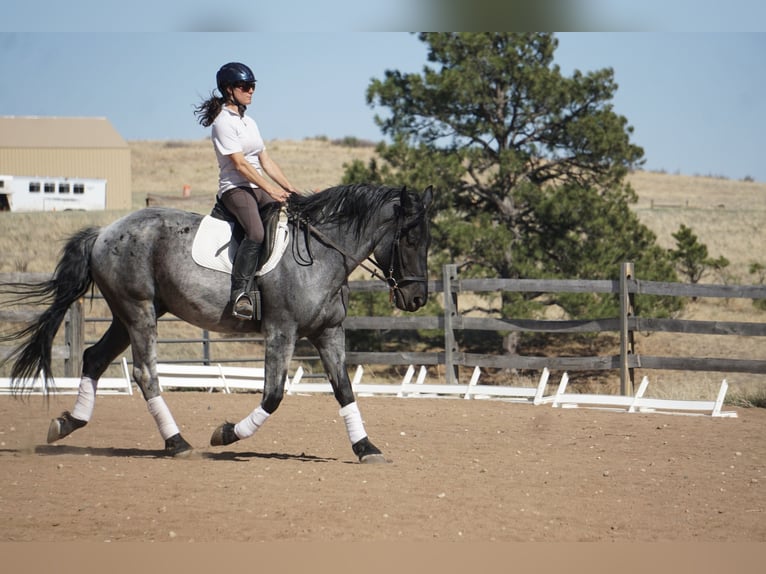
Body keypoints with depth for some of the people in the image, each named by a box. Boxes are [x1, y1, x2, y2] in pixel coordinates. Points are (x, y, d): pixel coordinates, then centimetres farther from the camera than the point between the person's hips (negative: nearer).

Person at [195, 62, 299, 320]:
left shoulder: (248, 122, 20)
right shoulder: (223, 122, -7)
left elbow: (265, 161, 20)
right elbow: (240, 164, -15)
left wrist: (290, 189, 9)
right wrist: (271, 189, -19)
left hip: (258, 187, 9)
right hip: (235, 188, -9)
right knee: (256, 233, -33)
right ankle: (240, 294, -33)